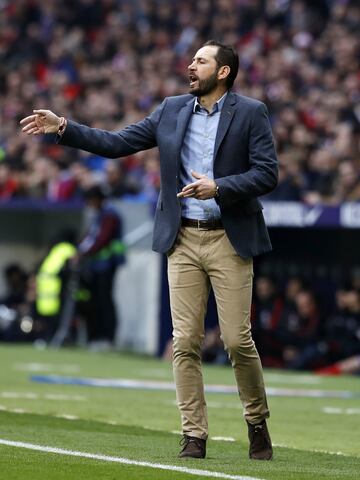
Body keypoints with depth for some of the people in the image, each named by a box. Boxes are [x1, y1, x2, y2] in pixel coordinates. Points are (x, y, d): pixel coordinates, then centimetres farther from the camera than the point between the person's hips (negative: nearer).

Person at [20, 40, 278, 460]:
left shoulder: (251, 113, -1)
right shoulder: (172, 110, 10)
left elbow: (267, 173, -7)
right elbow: (117, 144, 10)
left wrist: (219, 187, -19)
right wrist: (63, 128, 2)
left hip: (229, 240, -3)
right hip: (183, 240, 4)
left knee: (237, 339, -4)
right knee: (185, 341, -1)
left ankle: (257, 422, 16)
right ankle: (194, 435, 4)